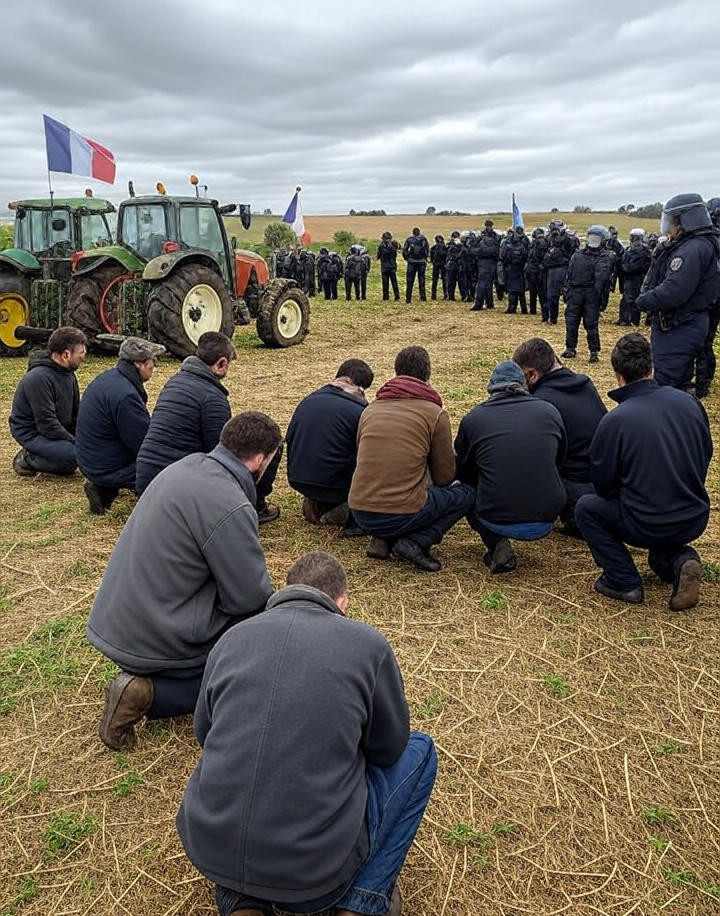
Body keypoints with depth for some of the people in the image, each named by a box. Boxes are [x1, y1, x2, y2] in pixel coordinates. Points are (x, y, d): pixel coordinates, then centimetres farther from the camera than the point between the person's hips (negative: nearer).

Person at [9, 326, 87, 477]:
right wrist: (76, 442, -21)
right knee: (73, 454, -29)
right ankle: (27, 460, -6)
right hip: (31, 433, -9)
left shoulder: (68, 373, 4)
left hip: (58, 429, 9)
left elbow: (76, 412, 10)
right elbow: (47, 424, -27)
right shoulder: (39, 378, -26)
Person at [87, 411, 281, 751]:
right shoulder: (231, 507, -25)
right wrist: (273, 601, 4)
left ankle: (141, 686, 8)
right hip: (156, 642, -8)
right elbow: (252, 597, -17)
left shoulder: (186, 465, 2)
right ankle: (151, 693, -5)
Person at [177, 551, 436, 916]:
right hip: (315, 869, -2)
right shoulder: (368, 643, -5)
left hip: (209, 850, 3)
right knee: (418, 752, 18)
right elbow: (388, 748, 8)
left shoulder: (232, 637, 5)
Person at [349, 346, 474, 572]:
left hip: (360, 514, 5)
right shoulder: (435, 413, 0)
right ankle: (415, 543, -2)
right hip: (403, 515, -5)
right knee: (465, 494, 17)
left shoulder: (370, 410, 13)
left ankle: (383, 541, 11)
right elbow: (444, 477, 6)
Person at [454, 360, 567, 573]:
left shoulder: (472, 419, 1)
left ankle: (497, 546, 5)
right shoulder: (550, 411, 6)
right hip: (546, 522, 3)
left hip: (496, 521, -3)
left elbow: (461, 472, 16)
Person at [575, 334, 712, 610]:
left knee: (586, 507, 16)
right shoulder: (689, 402, -2)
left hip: (647, 526, -6)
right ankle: (679, 559, 3)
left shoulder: (614, 421, -16)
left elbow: (603, 485, -6)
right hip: (696, 521, 6)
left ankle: (624, 581, 7)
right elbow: (706, 455, 12)